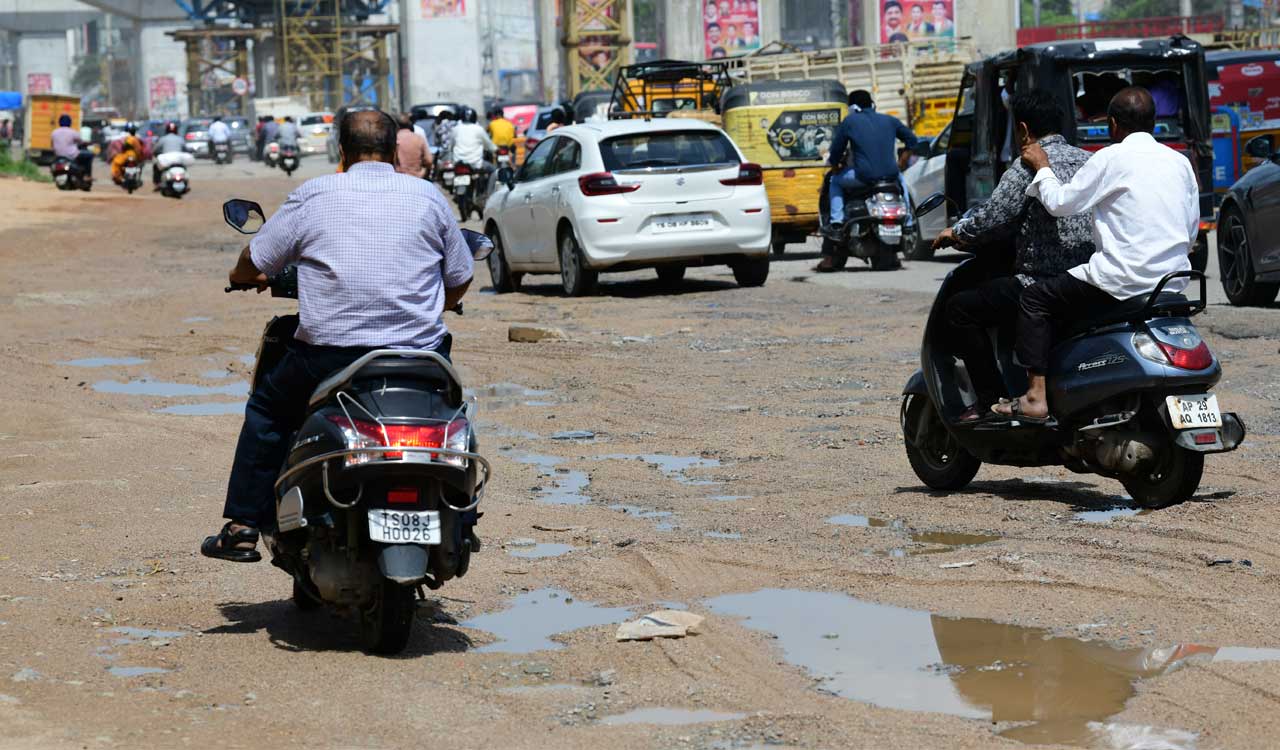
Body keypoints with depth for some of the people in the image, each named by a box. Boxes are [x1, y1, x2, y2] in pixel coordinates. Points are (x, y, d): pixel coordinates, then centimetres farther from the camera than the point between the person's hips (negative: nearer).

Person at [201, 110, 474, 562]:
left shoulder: (313, 196, 4)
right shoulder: (428, 198, 8)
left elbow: (254, 265, 12)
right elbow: (460, 282, 15)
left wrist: (243, 276, 36)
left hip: (330, 357, -1)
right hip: (419, 354, 1)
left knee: (267, 410, 25)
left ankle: (242, 528, 20)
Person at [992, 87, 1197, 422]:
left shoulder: (1112, 158, -6)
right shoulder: (1180, 162, 13)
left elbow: (1060, 203, -4)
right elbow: (1191, 232, 17)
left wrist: (1042, 167, 12)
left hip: (1124, 281, -7)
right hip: (1174, 282, 7)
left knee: (1036, 300, 4)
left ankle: (1036, 396, -7)